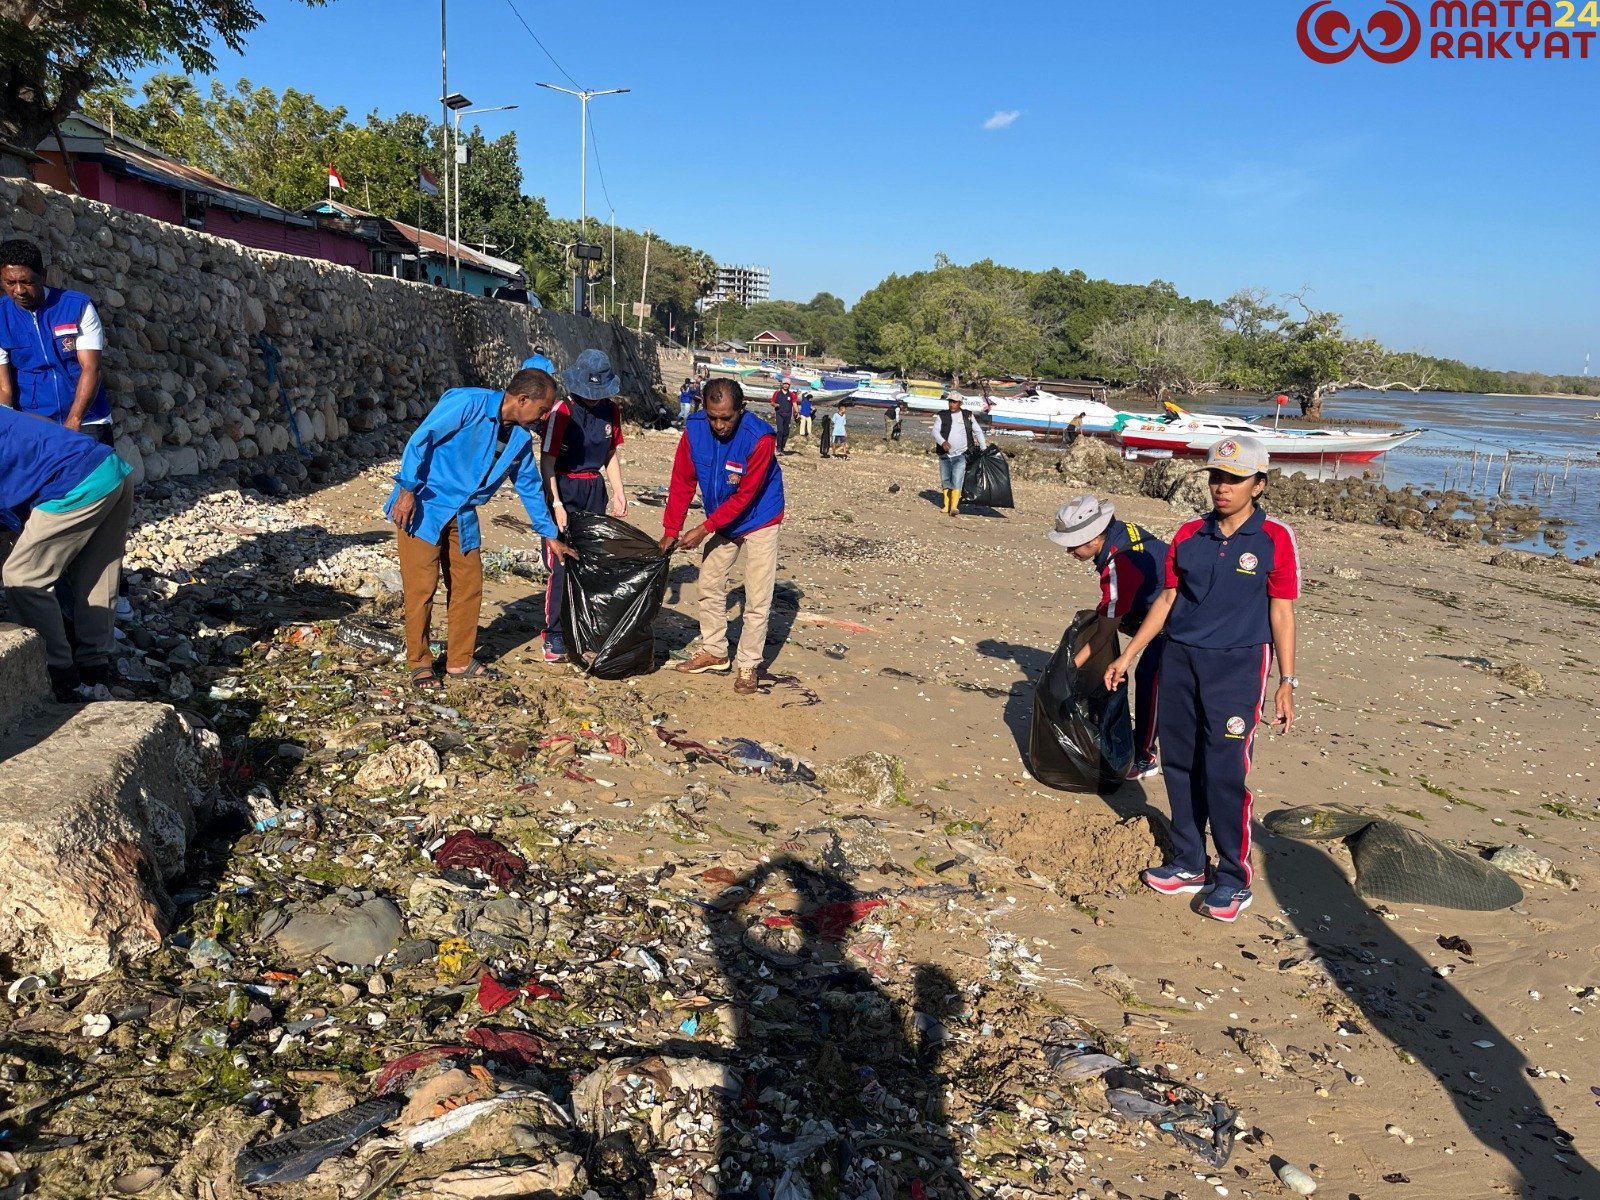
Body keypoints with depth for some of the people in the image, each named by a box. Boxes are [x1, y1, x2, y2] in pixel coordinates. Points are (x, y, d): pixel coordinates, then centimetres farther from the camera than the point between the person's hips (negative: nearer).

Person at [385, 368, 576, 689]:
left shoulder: (522, 437, 3)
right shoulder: (468, 403, -20)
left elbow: (530, 486, 14)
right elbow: (420, 440, -20)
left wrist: (550, 535, 16)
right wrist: (407, 491, -22)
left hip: (463, 515, 7)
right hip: (422, 506, -7)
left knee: (469, 587, 8)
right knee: (422, 587, -4)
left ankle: (460, 661, 20)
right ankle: (419, 663, 10)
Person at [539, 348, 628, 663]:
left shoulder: (611, 410, 3)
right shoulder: (562, 412, -14)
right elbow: (547, 461, -14)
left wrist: (619, 494, 8)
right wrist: (556, 504, -19)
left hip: (595, 489, 5)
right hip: (565, 489, -5)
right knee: (562, 564, -5)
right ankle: (554, 636, 3)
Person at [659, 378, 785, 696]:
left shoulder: (760, 439, -31)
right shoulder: (695, 429, -17)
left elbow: (744, 497, -26)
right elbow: (682, 483, -9)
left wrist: (704, 530, -24)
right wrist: (671, 530, -10)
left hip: (759, 523, -5)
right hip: (721, 522, 5)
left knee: (757, 600, -4)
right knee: (709, 587, 12)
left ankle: (747, 666, 9)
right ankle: (714, 652, 29)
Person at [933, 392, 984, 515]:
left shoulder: (967, 416, 7)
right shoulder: (942, 416, 4)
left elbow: (978, 432, 14)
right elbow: (935, 431, -7)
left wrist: (984, 449, 9)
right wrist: (942, 442, -26)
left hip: (960, 455, -2)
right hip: (945, 454, 2)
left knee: (957, 481, -13)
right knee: (945, 481, 8)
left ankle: (954, 507, -18)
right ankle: (946, 505, 19)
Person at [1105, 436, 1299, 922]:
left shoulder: (1275, 539, -3)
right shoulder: (1188, 535, 7)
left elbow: (1281, 613, -2)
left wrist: (1286, 682, -5)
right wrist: (1127, 656, 11)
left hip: (1237, 666, -4)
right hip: (1180, 661, 5)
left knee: (1224, 773, -5)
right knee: (1180, 765, 9)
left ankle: (1233, 879, 10)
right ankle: (1189, 864, 24)